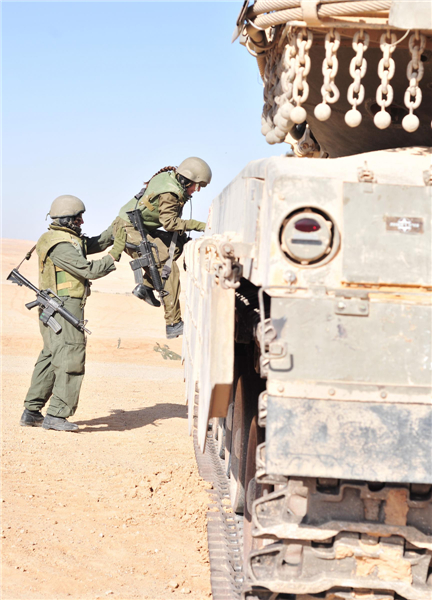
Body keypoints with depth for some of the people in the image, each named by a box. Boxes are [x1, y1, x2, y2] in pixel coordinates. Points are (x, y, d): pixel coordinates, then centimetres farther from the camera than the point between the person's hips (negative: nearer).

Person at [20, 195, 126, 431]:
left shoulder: (67, 239, 14)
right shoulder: (61, 245, -18)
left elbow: (93, 244, 23)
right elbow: (90, 270, -20)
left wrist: (115, 230, 13)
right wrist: (115, 253, -13)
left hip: (53, 310, 11)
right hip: (65, 308, -11)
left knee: (50, 358, 14)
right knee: (71, 360, -10)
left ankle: (32, 412, 17)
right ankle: (56, 415, -12)